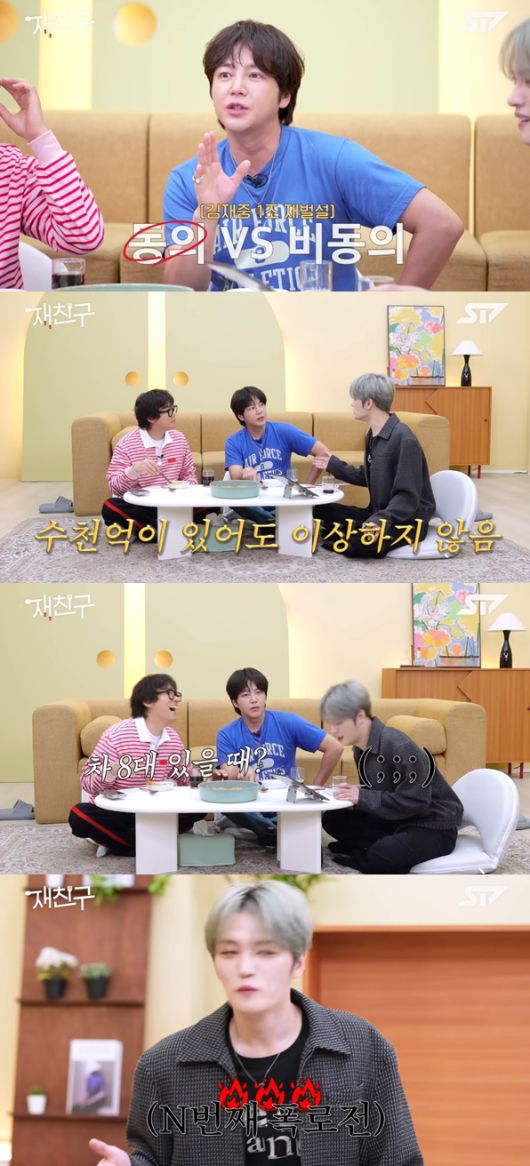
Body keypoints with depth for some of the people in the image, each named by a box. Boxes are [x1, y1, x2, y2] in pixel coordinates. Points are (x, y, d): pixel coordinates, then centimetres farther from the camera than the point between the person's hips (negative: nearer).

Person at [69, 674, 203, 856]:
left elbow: (179, 780, 14)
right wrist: (112, 773, -39)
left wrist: (192, 776, -10)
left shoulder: (174, 739, -1)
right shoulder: (117, 735, -18)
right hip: (114, 812, -5)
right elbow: (87, 782, -19)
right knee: (79, 816, -33)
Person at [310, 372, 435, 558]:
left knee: (359, 544, -34)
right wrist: (333, 465, 32)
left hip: (408, 520, -8)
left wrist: (380, 521, -38)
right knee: (320, 511, -6)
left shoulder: (404, 440, -20)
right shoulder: (373, 436, 9)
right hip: (379, 514, 8)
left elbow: (407, 497, -24)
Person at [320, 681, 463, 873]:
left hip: (435, 827, -9)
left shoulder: (398, 747, -25)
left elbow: (415, 802, -27)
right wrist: (353, 794, -13)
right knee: (332, 820, -2)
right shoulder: (362, 749, 2)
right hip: (399, 820, 9)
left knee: (379, 857, -33)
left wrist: (362, 797, -28)